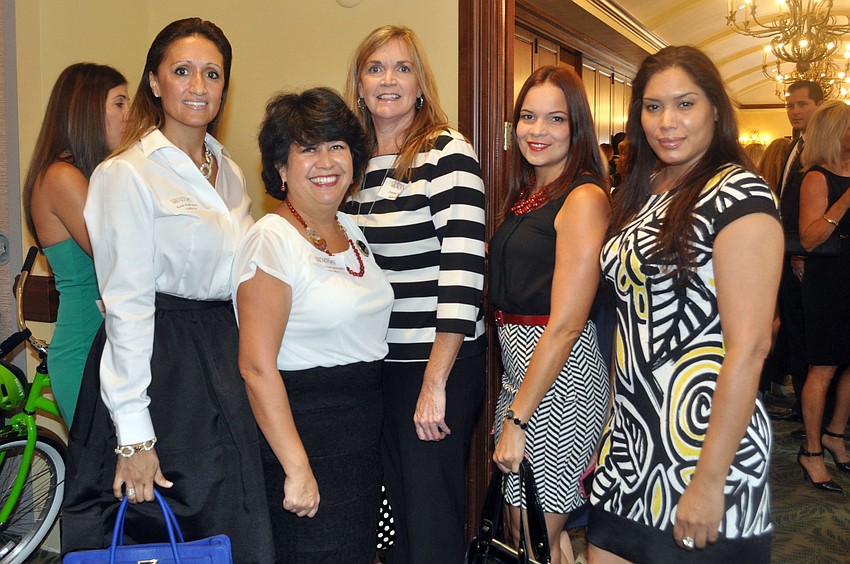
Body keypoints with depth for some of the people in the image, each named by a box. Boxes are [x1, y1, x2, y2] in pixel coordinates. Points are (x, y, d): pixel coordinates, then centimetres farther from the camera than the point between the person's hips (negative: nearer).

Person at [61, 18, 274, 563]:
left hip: (228, 364, 7)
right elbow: (128, 304, -14)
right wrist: (134, 435, -16)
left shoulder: (231, 172, 12)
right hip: (160, 368, -6)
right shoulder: (128, 174, -9)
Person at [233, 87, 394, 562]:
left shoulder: (351, 230, 9)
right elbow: (257, 367, -20)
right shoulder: (271, 241, -15)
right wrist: (297, 468, -21)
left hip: (367, 429, 8)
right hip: (306, 429, -8)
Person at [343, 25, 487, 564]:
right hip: (376, 360, 6)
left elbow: (463, 268, -17)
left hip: (440, 361, -5)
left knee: (432, 518, 4)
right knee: (395, 501, 15)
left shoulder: (447, 153, -9)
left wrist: (435, 382, -20)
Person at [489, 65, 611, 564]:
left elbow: (566, 323, -18)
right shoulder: (526, 195, 12)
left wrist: (517, 417, -17)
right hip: (520, 368, 8)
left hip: (562, 373, -8)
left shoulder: (584, 197, -13)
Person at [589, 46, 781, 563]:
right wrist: (615, 430, 11)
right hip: (631, 437, 7)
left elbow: (749, 346, -18)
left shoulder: (740, 195, -12)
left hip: (703, 440, -7)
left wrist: (710, 481, -19)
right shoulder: (644, 194, 10)